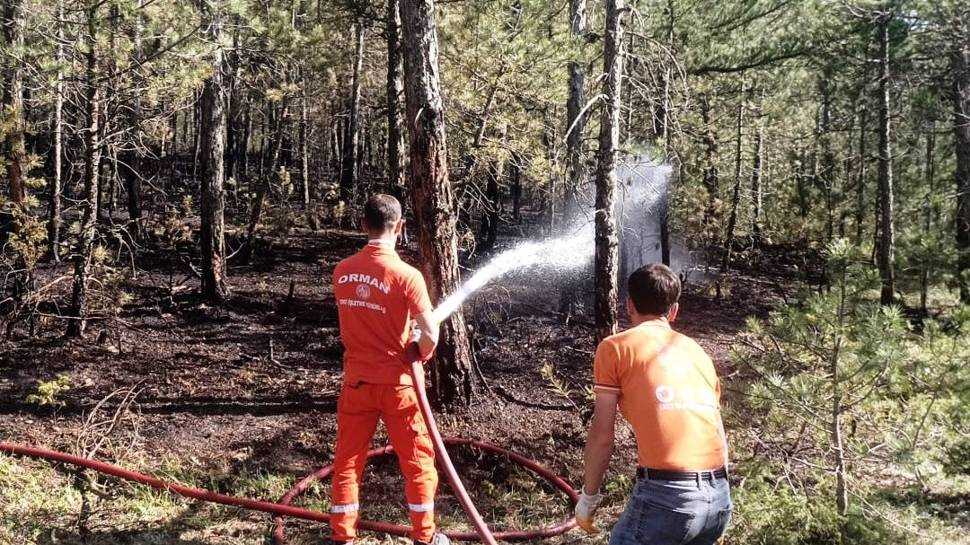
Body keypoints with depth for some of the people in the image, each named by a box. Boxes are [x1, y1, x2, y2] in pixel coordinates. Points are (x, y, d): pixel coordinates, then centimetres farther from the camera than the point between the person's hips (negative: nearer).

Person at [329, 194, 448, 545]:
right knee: (417, 461, 12)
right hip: (397, 382, -4)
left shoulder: (342, 272, -2)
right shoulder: (407, 276, -18)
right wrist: (421, 355, 1)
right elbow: (430, 336, -20)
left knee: (347, 460, 14)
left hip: (356, 380, 4)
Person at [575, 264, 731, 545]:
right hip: (720, 499, 6)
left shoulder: (615, 347, 5)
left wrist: (588, 496, 13)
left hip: (665, 496, -5)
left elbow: (602, 435, 1)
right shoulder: (697, 350, 20)